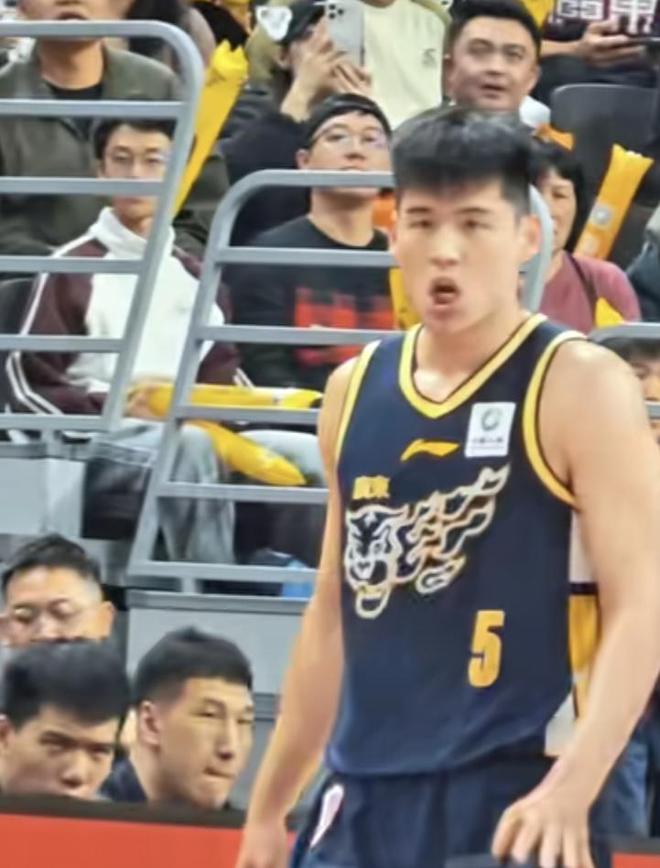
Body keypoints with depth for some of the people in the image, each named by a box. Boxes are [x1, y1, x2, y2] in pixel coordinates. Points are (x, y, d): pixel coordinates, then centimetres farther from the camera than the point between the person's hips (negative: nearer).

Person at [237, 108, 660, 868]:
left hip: (514, 806, -6)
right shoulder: (356, 391, 12)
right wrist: (268, 807, 21)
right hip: (367, 803, 6)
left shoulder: (579, 387, -7)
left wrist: (569, 791, -27)